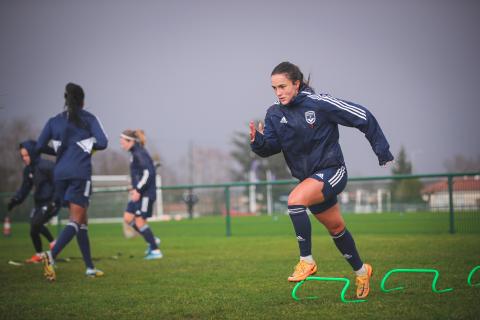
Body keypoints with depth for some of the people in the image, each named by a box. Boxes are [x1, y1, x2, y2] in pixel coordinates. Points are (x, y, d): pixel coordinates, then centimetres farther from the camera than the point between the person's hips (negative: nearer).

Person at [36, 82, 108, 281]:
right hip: (80, 173, -5)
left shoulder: (54, 121, 11)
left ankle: (90, 268, 14)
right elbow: (102, 143, -8)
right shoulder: (88, 119, 2)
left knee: (82, 220, 13)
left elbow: (39, 147, 10)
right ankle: (52, 255, -32)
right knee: (76, 221, -9)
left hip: (60, 173, 5)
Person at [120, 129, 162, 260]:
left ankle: (155, 251, 3)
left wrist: (138, 190, -23)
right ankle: (152, 240, 16)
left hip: (146, 194, -10)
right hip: (140, 193, 10)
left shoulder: (139, 154, -16)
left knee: (139, 221, -6)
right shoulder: (135, 153, 13)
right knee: (128, 218, 7)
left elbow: (148, 173, -23)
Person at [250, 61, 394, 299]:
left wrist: (382, 151, -7)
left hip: (331, 171, -7)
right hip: (309, 178, 7)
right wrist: (258, 141, -28)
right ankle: (361, 271, 40)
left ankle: (307, 261, -20)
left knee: (295, 199, -31)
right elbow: (271, 147, -5)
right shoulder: (275, 114, -1)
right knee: (336, 228, 20)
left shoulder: (319, 103, -17)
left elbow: (362, 117, -10)